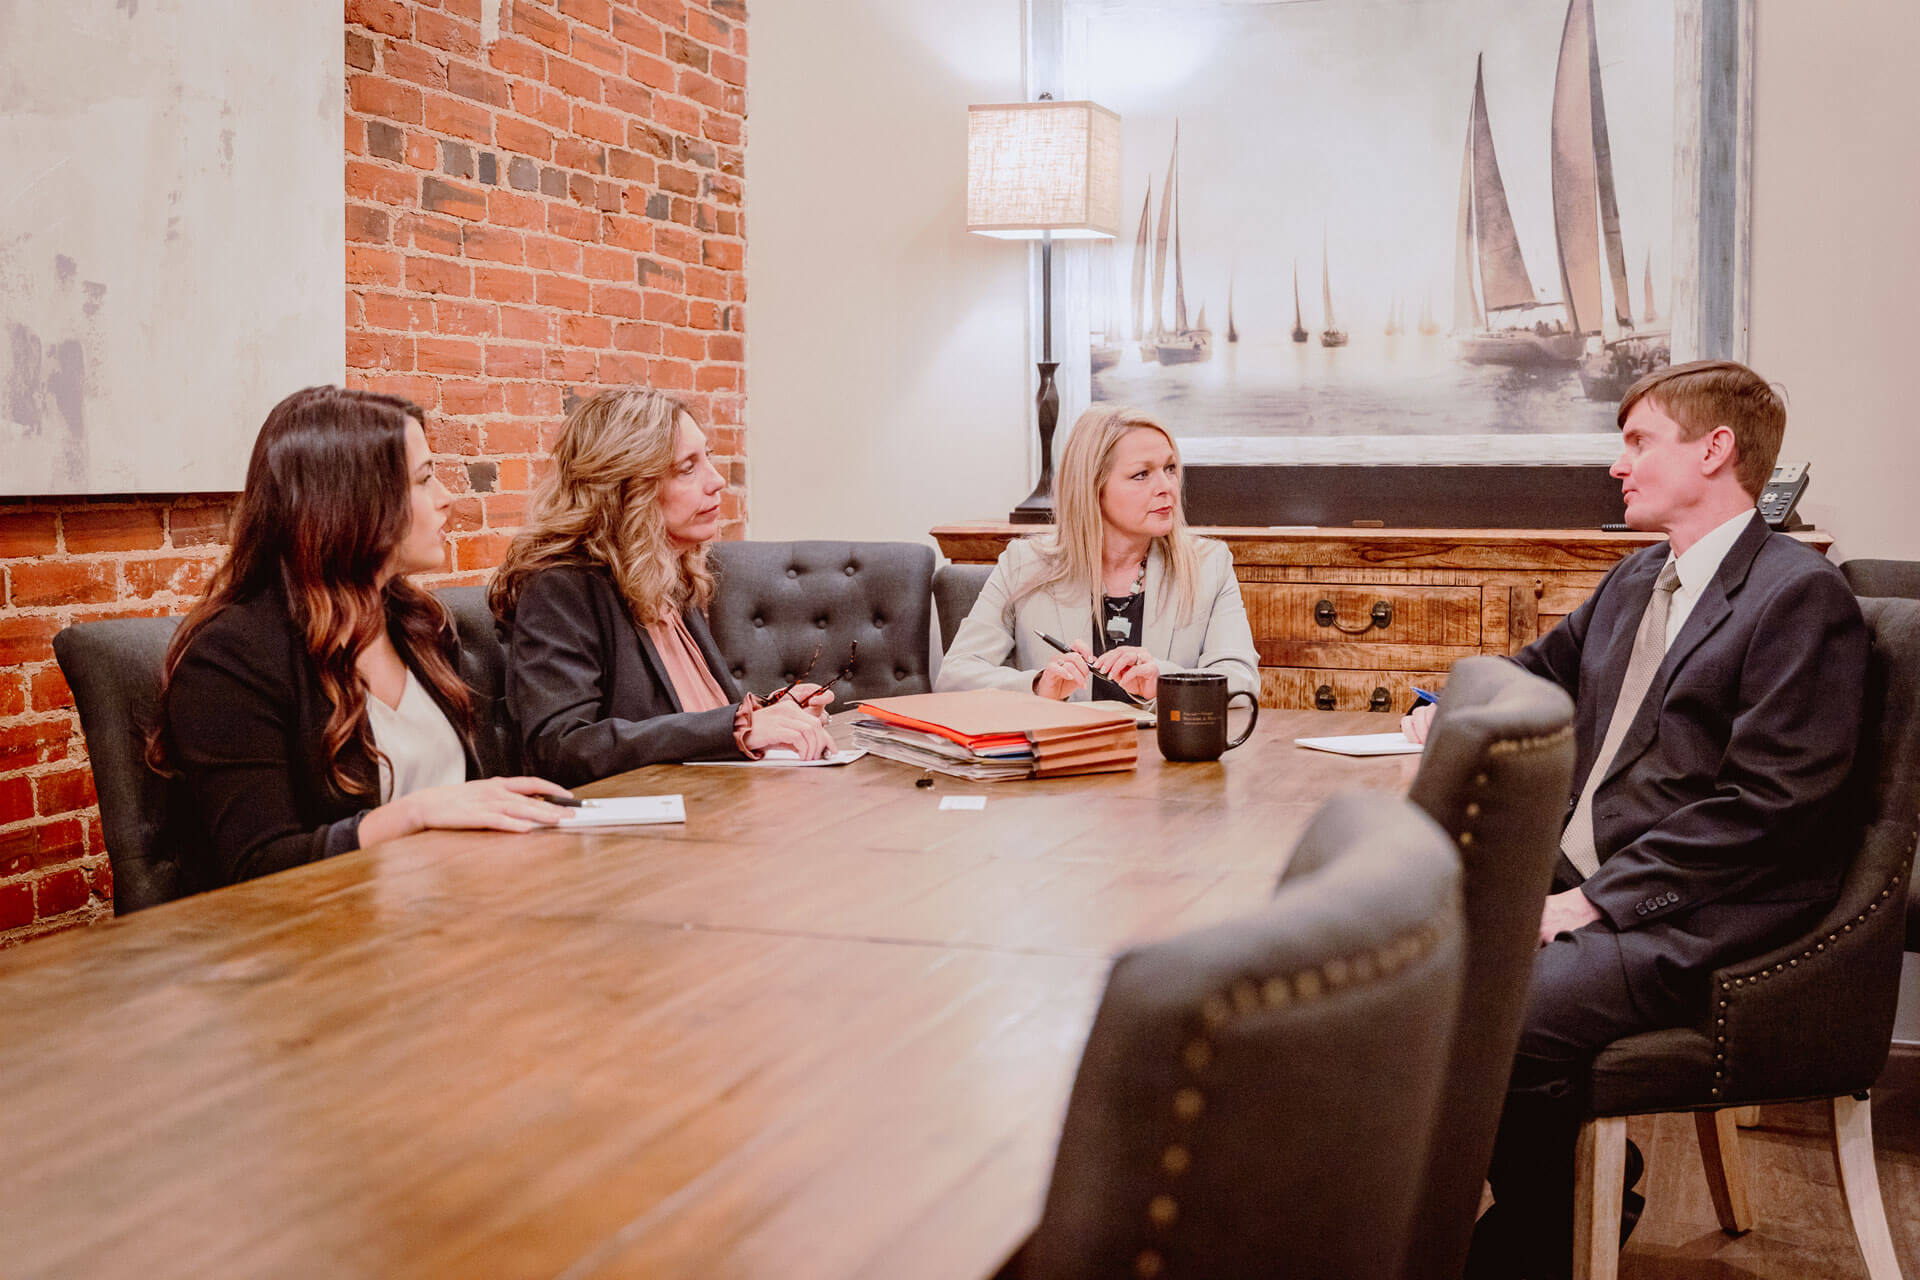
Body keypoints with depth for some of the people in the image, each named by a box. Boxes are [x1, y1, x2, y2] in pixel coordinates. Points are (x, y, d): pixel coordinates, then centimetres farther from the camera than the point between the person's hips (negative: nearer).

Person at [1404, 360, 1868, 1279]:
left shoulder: (1802, 597, -10)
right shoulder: (1635, 581, 17)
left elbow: (1761, 805, -18)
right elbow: (1549, 666, 38)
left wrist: (1596, 899, -20)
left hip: (1695, 918, -9)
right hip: (1580, 875, 9)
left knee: (1507, 1014, -30)